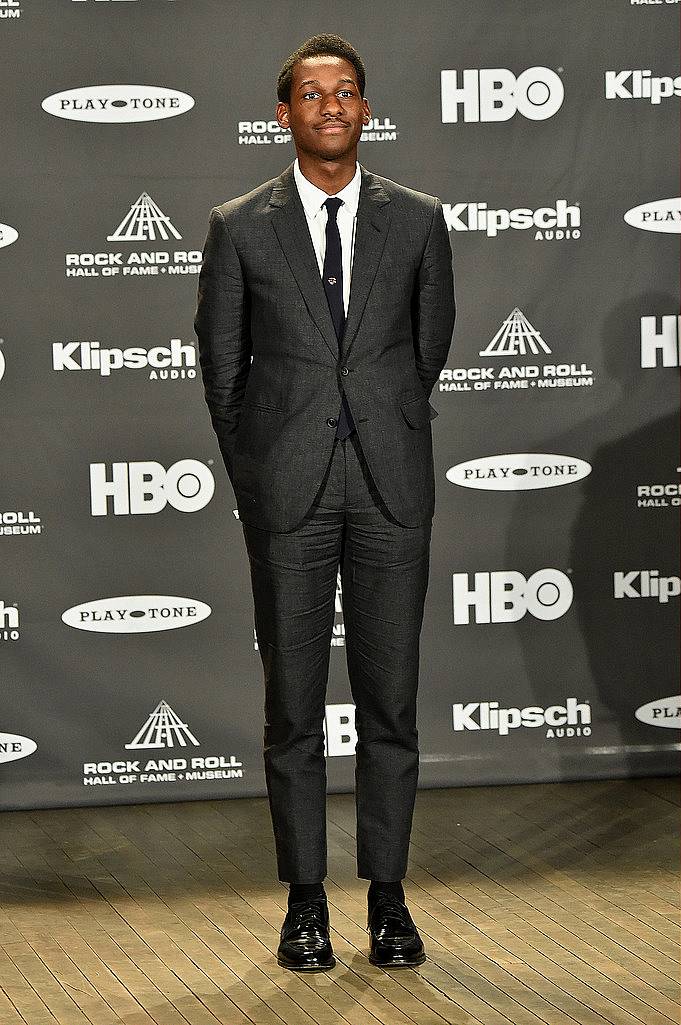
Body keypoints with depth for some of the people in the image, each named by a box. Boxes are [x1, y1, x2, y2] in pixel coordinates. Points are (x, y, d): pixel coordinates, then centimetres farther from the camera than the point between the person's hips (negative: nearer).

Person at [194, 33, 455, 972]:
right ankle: (305, 902, 10)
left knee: (390, 698, 3)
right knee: (293, 704, 2)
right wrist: (257, 478, 9)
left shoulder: (418, 220, 6)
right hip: (286, 496, -1)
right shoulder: (240, 227, 3)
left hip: (392, 488, 1)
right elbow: (221, 367, 8)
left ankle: (388, 897, 12)